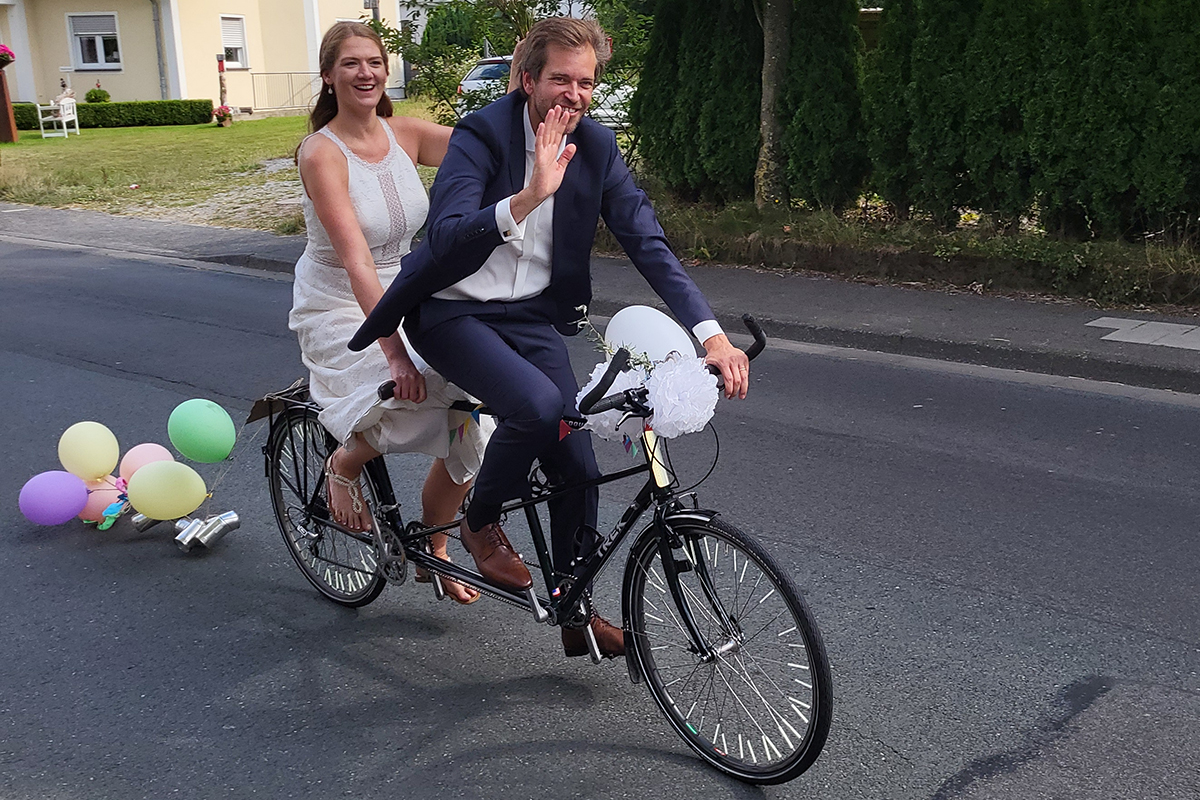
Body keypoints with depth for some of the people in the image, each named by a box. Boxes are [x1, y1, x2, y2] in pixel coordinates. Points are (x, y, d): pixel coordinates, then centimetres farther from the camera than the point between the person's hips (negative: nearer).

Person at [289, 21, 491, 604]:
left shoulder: (403, 134, -2)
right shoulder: (321, 152, -19)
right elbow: (356, 261, -29)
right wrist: (394, 352, -36)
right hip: (338, 310, -5)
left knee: (471, 423, -7)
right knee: (416, 401, -31)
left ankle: (431, 551, 17)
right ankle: (345, 464, 4)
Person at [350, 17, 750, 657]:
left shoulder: (596, 147, -3)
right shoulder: (482, 134, -16)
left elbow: (647, 242, -8)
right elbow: (447, 235, -31)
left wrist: (710, 333, -19)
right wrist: (530, 195, -47)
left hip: (530, 316, 5)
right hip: (454, 312, -5)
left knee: (578, 465, -1)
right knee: (537, 404, -32)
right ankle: (481, 523, -1)